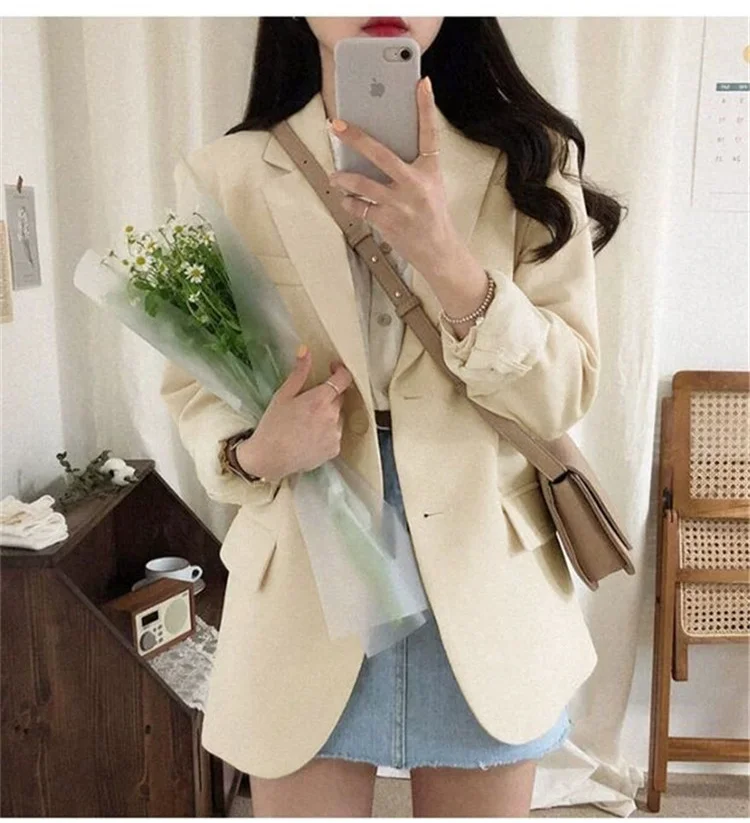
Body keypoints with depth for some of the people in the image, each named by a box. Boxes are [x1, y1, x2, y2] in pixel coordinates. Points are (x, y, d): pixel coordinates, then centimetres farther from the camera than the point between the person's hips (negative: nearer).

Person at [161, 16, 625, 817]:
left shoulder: (530, 161, -2)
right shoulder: (225, 175, -4)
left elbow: (563, 395, -8)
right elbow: (192, 389, 2)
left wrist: (445, 257, -23)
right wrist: (253, 456, -19)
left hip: (481, 580, 1)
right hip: (304, 583, 0)